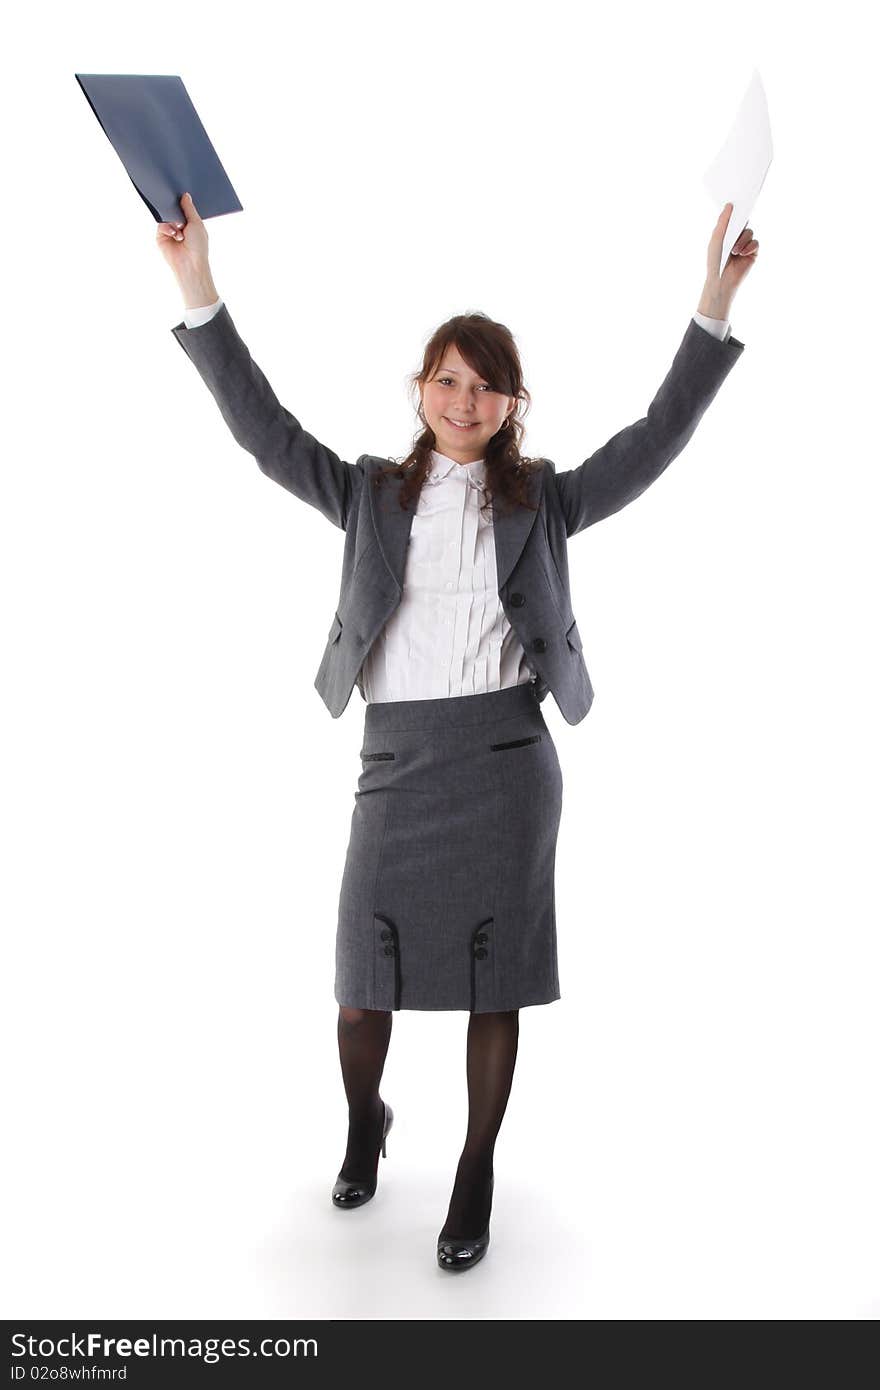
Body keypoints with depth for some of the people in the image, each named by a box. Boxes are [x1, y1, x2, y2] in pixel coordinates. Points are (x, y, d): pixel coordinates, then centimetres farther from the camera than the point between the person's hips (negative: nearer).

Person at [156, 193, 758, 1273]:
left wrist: (713, 309, -6)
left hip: (505, 758, -1)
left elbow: (655, 440, 2)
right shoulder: (372, 493, 10)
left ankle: (476, 1174, 25)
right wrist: (199, 293, -6)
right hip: (396, 756, 1)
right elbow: (266, 432, 2)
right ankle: (363, 1124, 37)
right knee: (363, 978, 6)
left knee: (495, 981, 6)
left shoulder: (543, 499, 8)